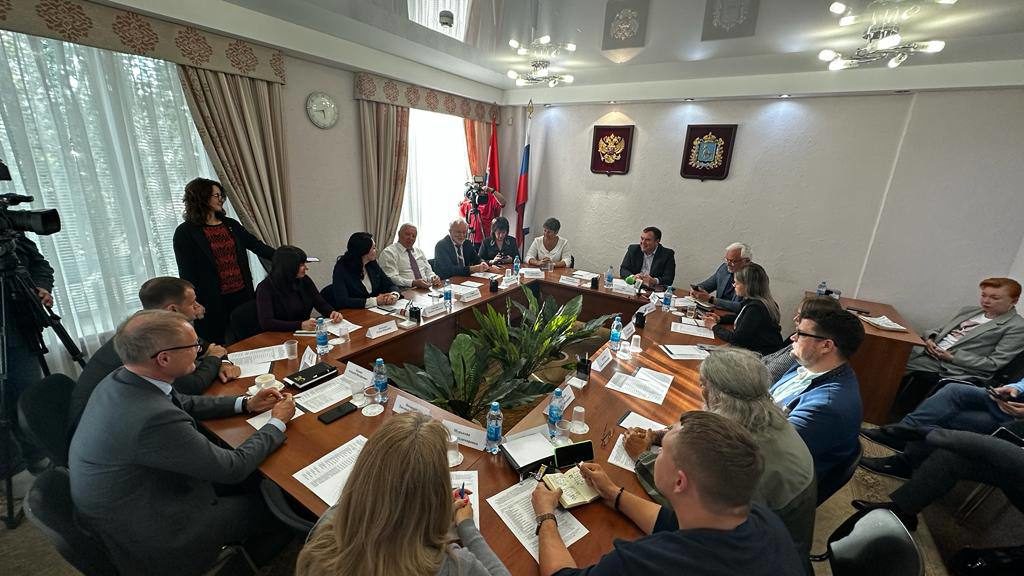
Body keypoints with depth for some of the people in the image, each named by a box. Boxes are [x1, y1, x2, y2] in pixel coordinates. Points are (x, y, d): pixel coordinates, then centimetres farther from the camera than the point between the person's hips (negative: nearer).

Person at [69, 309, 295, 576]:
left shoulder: (120, 380, -11)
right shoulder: (154, 419, -38)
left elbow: (184, 403, 8)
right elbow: (234, 467, -26)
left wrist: (246, 404, 2)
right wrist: (278, 422, -12)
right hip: (142, 536, -8)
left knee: (251, 484, 17)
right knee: (268, 505, 8)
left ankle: (249, 546, 40)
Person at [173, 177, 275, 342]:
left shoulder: (231, 224, 11)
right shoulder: (185, 232, -4)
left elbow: (257, 245, 10)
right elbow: (187, 274, -5)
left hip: (243, 293, 4)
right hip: (214, 301, -4)